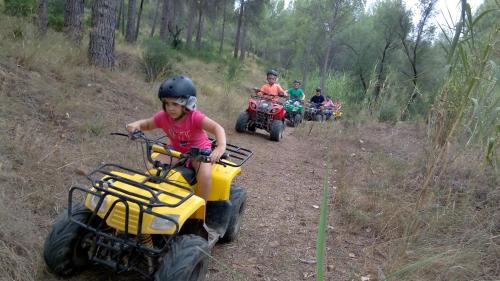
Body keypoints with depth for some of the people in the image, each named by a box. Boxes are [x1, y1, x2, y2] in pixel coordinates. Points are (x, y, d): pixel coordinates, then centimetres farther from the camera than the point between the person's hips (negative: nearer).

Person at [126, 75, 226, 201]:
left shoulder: (195, 117, -29)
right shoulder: (163, 117, -15)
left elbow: (217, 128, -41)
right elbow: (147, 124, 4)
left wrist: (221, 147, -61)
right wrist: (136, 124, -21)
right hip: (176, 149, 4)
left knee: (205, 175, -30)